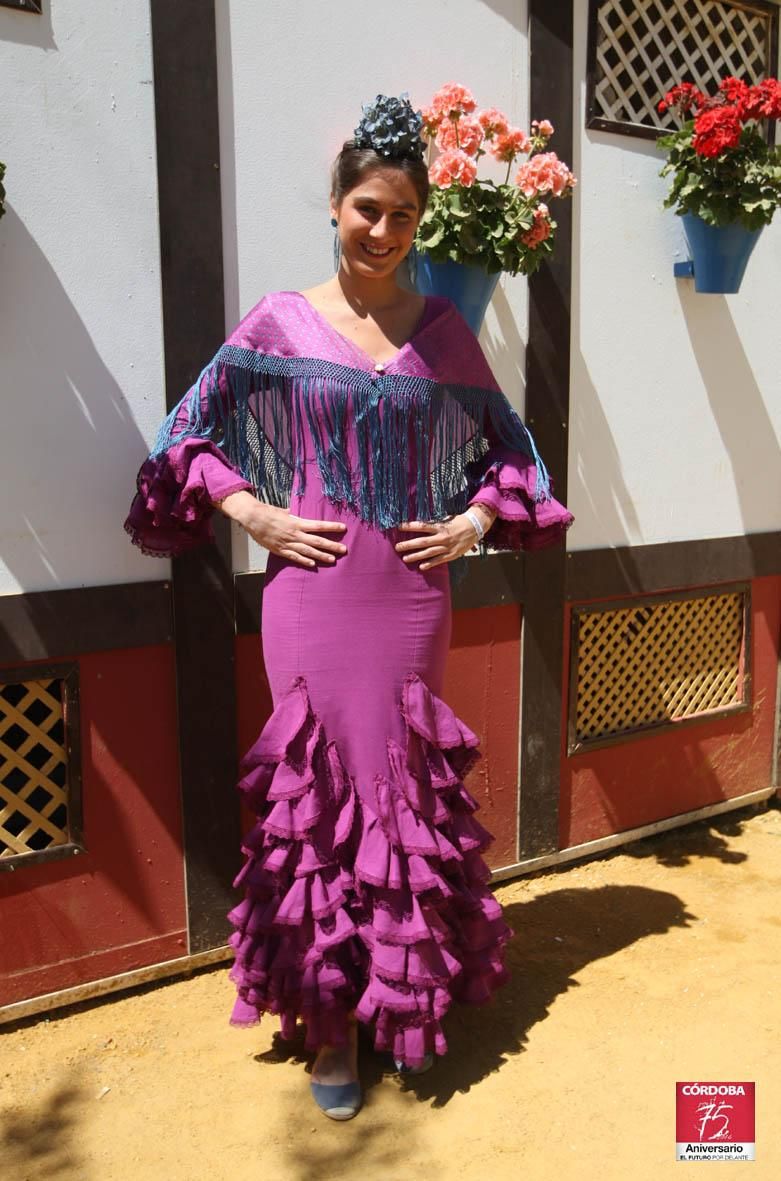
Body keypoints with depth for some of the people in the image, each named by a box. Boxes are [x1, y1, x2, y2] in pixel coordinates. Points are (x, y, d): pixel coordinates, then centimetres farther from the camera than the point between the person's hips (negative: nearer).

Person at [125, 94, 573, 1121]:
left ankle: (403, 992, 31)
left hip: (412, 597, 2)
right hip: (314, 596, -2)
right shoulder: (281, 322, 2)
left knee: (408, 787, 10)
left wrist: (475, 524, 3)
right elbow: (193, 431, 5)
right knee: (321, 788, 3)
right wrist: (257, 518, -6)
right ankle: (332, 1018, 20)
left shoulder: (444, 331, 8)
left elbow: (506, 444, 17)